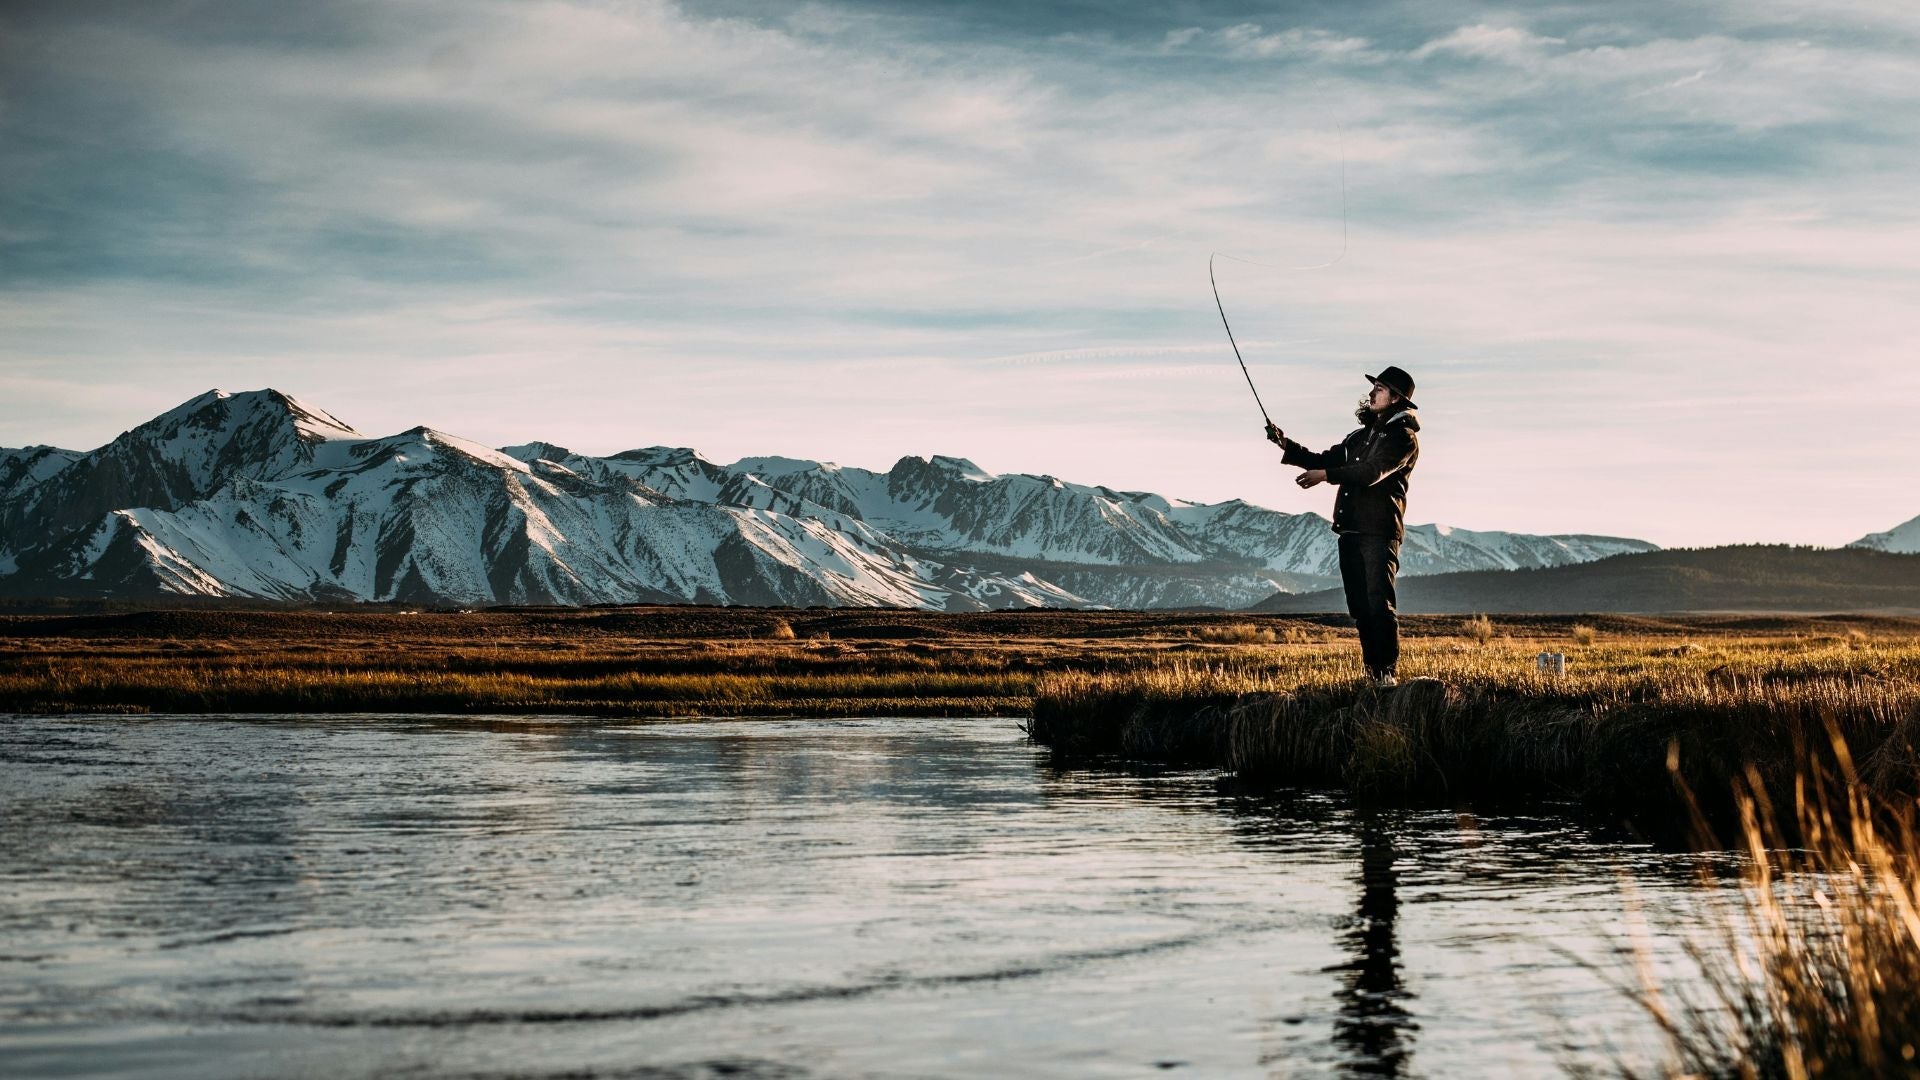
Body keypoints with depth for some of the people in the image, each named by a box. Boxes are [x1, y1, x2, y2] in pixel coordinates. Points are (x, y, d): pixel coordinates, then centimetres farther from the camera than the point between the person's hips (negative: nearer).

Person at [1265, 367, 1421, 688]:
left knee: (1379, 603, -15)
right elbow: (1324, 460, 21)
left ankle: (1388, 672, -13)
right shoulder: (1361, 436, 23)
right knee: (1359, 606, 7)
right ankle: (1372, 671, 12)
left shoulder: (1403, 437, -4)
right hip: (1350, 530, 8)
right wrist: (1287, 446, 8)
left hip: (1380, 532, -8)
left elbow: (1373, 471, -19)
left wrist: (1326, 475, -24)